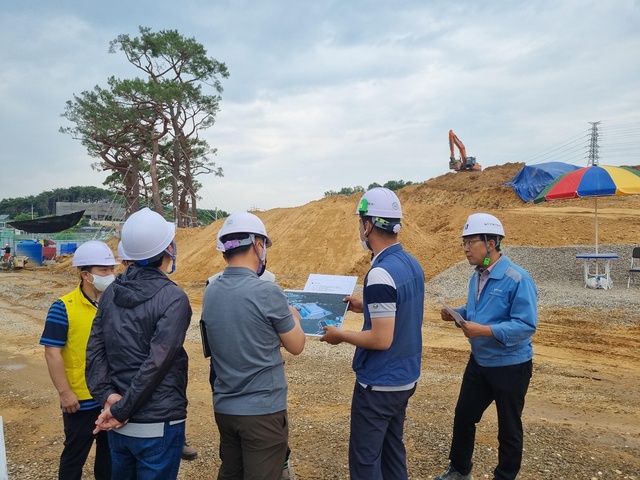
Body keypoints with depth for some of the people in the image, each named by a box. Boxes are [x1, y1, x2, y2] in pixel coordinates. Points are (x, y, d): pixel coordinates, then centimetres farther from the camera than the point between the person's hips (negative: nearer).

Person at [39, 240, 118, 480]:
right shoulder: (64, 308, -14)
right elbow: (52, 352, -13)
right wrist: (64, 392, -14)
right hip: (81, 399, -4)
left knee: (111, 451, 20)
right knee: (75, 454, 14)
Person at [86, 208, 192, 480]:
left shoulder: (112, 292, 3)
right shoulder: (172, 298, -18)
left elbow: (95, 350, -1)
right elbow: (156, 363, -22)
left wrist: (107, 396, -7)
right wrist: (121, 410, -13)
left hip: (119, 425, 7)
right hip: (157, 426, -6)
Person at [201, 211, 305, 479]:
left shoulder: (210, 293, 0)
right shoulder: (267, 292, -19)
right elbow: (296, 346, -6)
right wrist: (293, 318, 12)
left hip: (224, 407, 7)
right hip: (263, 410, -6)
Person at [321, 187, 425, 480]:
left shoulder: (380, 273, -25)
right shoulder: (412, 264, 2)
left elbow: (381, 340, -25)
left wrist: (340, 335, -12)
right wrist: (365, 307, 15)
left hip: (379, 384, -9)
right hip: (405, 378, 9)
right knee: (392, 449, 22)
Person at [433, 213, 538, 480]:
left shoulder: (517, 279, -23)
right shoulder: (477, 277, 2)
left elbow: (527, 325, -26)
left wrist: (486, 330, -34)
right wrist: (456, 314, -5)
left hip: (510, 366, -8)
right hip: (478, 362, 8)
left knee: (508, 428, 13)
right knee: (463, 416, 18)